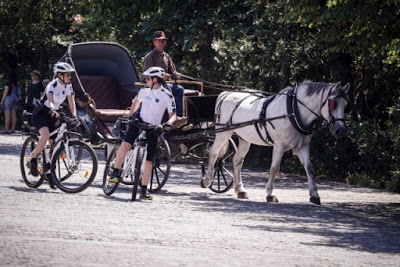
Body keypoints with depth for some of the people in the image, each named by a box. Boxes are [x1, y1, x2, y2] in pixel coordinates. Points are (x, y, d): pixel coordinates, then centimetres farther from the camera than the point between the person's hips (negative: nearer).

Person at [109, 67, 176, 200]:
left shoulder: (167, 96, -8)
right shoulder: (144, 91, 4)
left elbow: (173, 114, -6)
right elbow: (136, 101, 24)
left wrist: (169, 123, -27)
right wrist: (129, 116, 13)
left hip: (153, 128, -2)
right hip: (139, 122, 2)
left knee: (149, 161, 1)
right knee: (125, 145, -26)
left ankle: (144, 189, 11)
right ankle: (116, 172, -12)